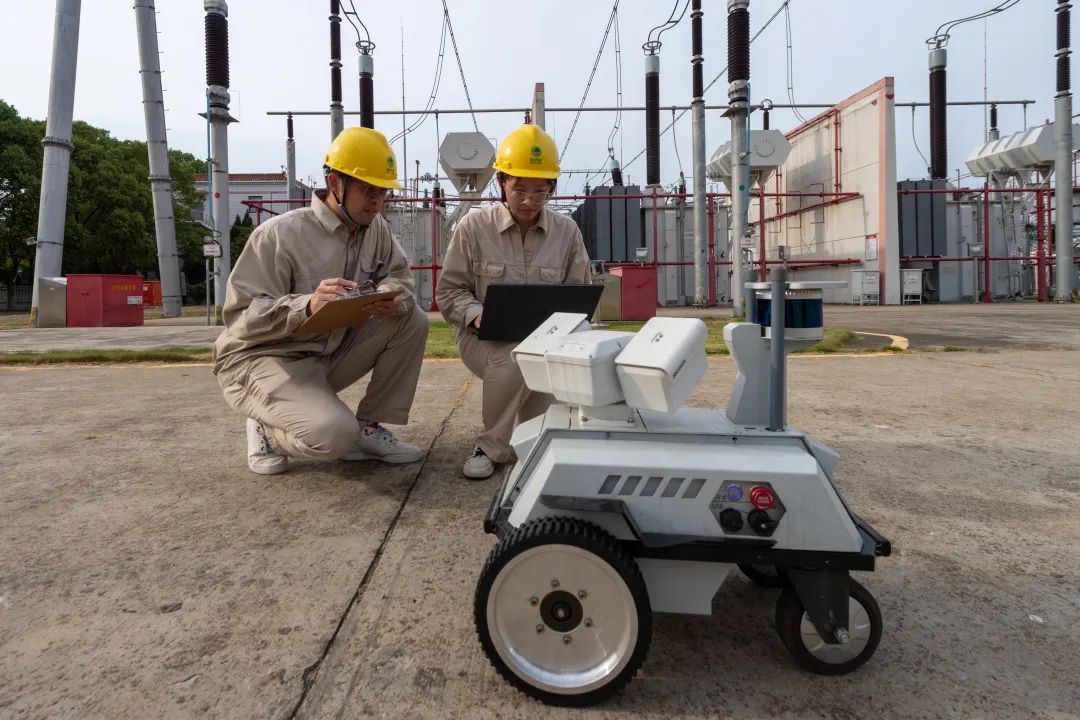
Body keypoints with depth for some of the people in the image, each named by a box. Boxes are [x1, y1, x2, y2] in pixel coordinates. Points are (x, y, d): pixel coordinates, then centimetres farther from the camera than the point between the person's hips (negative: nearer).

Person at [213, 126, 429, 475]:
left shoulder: (376, 228, 1)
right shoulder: (280, 234, -18)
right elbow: (241, 316, -21)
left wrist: (393, 296, -25)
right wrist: (307, 306, -40)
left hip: (330, 352, 7)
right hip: (261, 358, -7)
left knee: (412, 320, -11)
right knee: (335, 434, -32)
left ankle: (367, 428, 0)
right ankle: (268, 430, 4)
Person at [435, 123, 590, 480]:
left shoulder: (567, 232, 4)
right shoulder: (474, 227, -3)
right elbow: (449, 291, 1)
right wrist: (476, 313, -20)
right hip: (486, 338, -2)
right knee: (516, 360, -38)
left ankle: (490, 448, 7)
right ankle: (493, 445, -10)